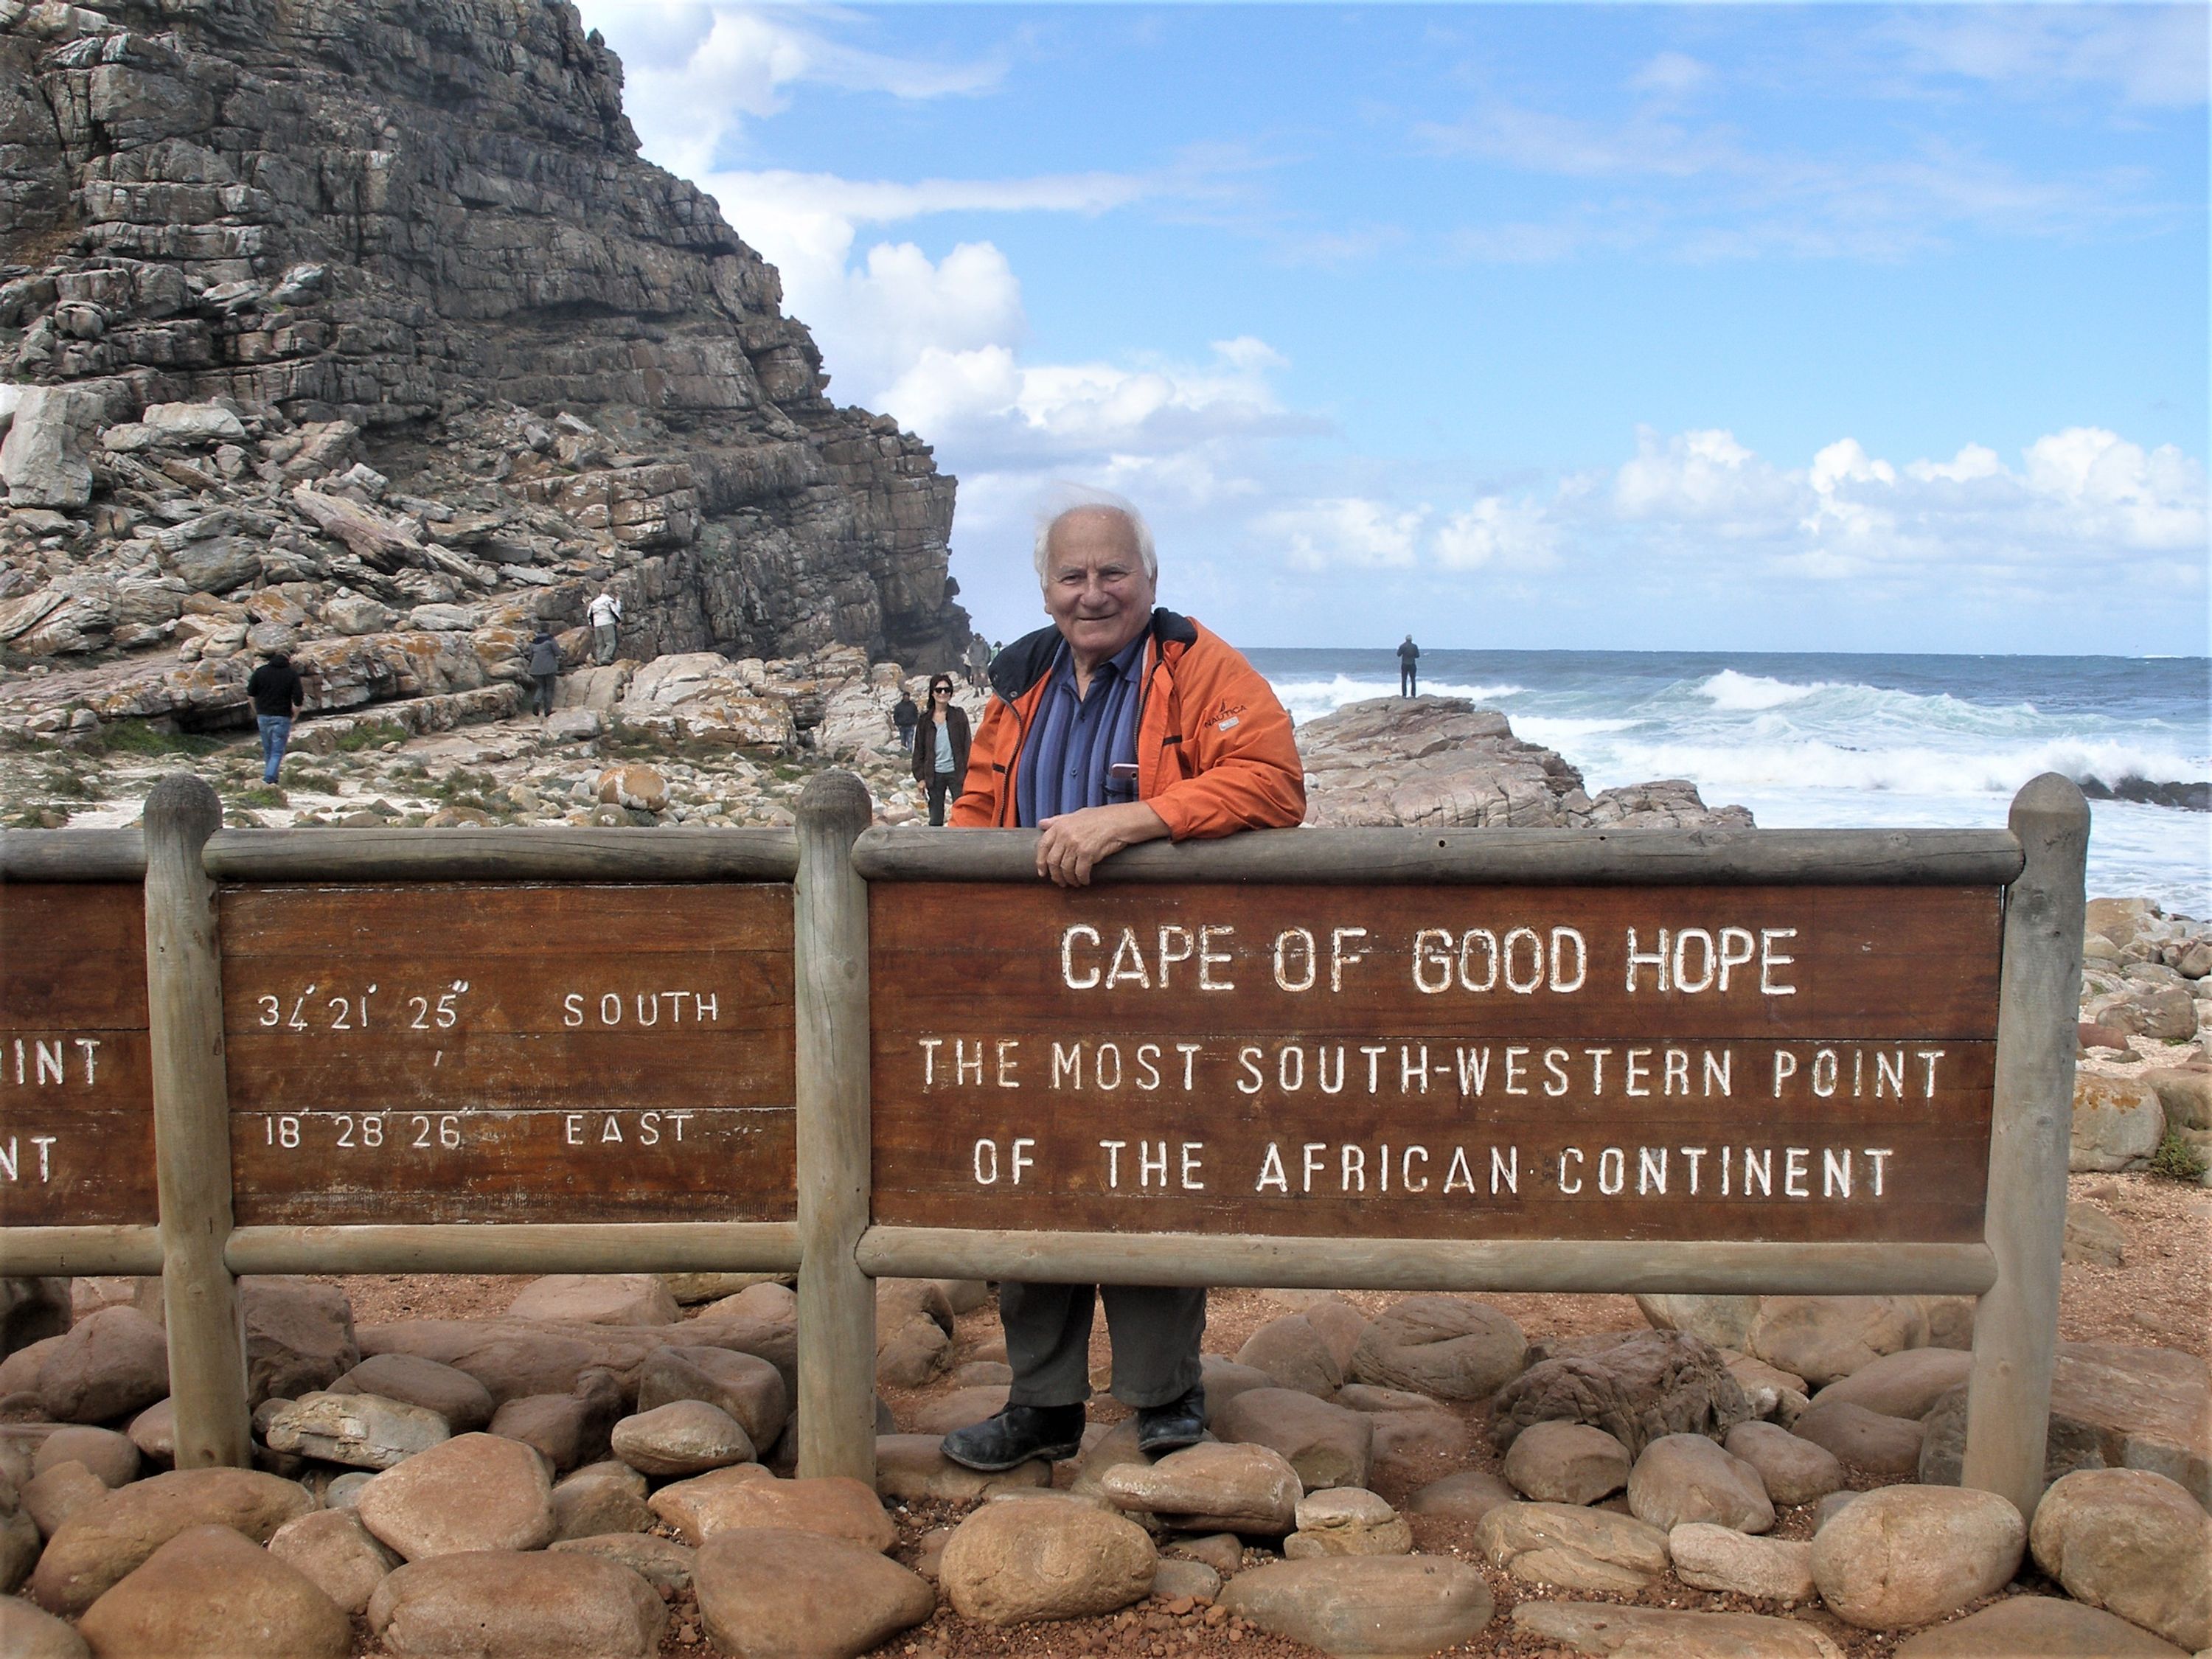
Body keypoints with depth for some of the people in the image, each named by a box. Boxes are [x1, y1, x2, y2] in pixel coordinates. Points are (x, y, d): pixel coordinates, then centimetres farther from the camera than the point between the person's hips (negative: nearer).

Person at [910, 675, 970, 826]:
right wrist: (920, 776, 2)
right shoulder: (925, 719, 6)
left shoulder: (959, 715, 1)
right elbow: (919, 749, 9)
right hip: (935, 774, 2)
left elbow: (966, 745, 0)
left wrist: (966, 773, -6)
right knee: (935, 820, 8)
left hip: (955, 772, -2)